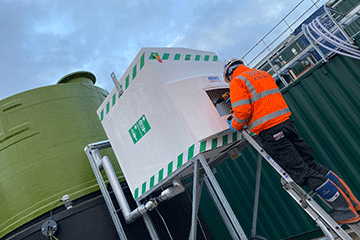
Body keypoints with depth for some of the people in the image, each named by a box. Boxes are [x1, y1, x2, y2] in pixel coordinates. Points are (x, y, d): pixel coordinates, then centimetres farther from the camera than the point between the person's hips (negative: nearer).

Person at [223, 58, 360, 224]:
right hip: (286, 122, 8)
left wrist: (235, 126, 7)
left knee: (303, 173, -3)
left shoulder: (237, 82, -3)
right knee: (311, 164, 14)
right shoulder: (263, 74, 22)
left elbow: (242, 111, -13)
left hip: (269, 132, -8)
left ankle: (345, 211, 3)